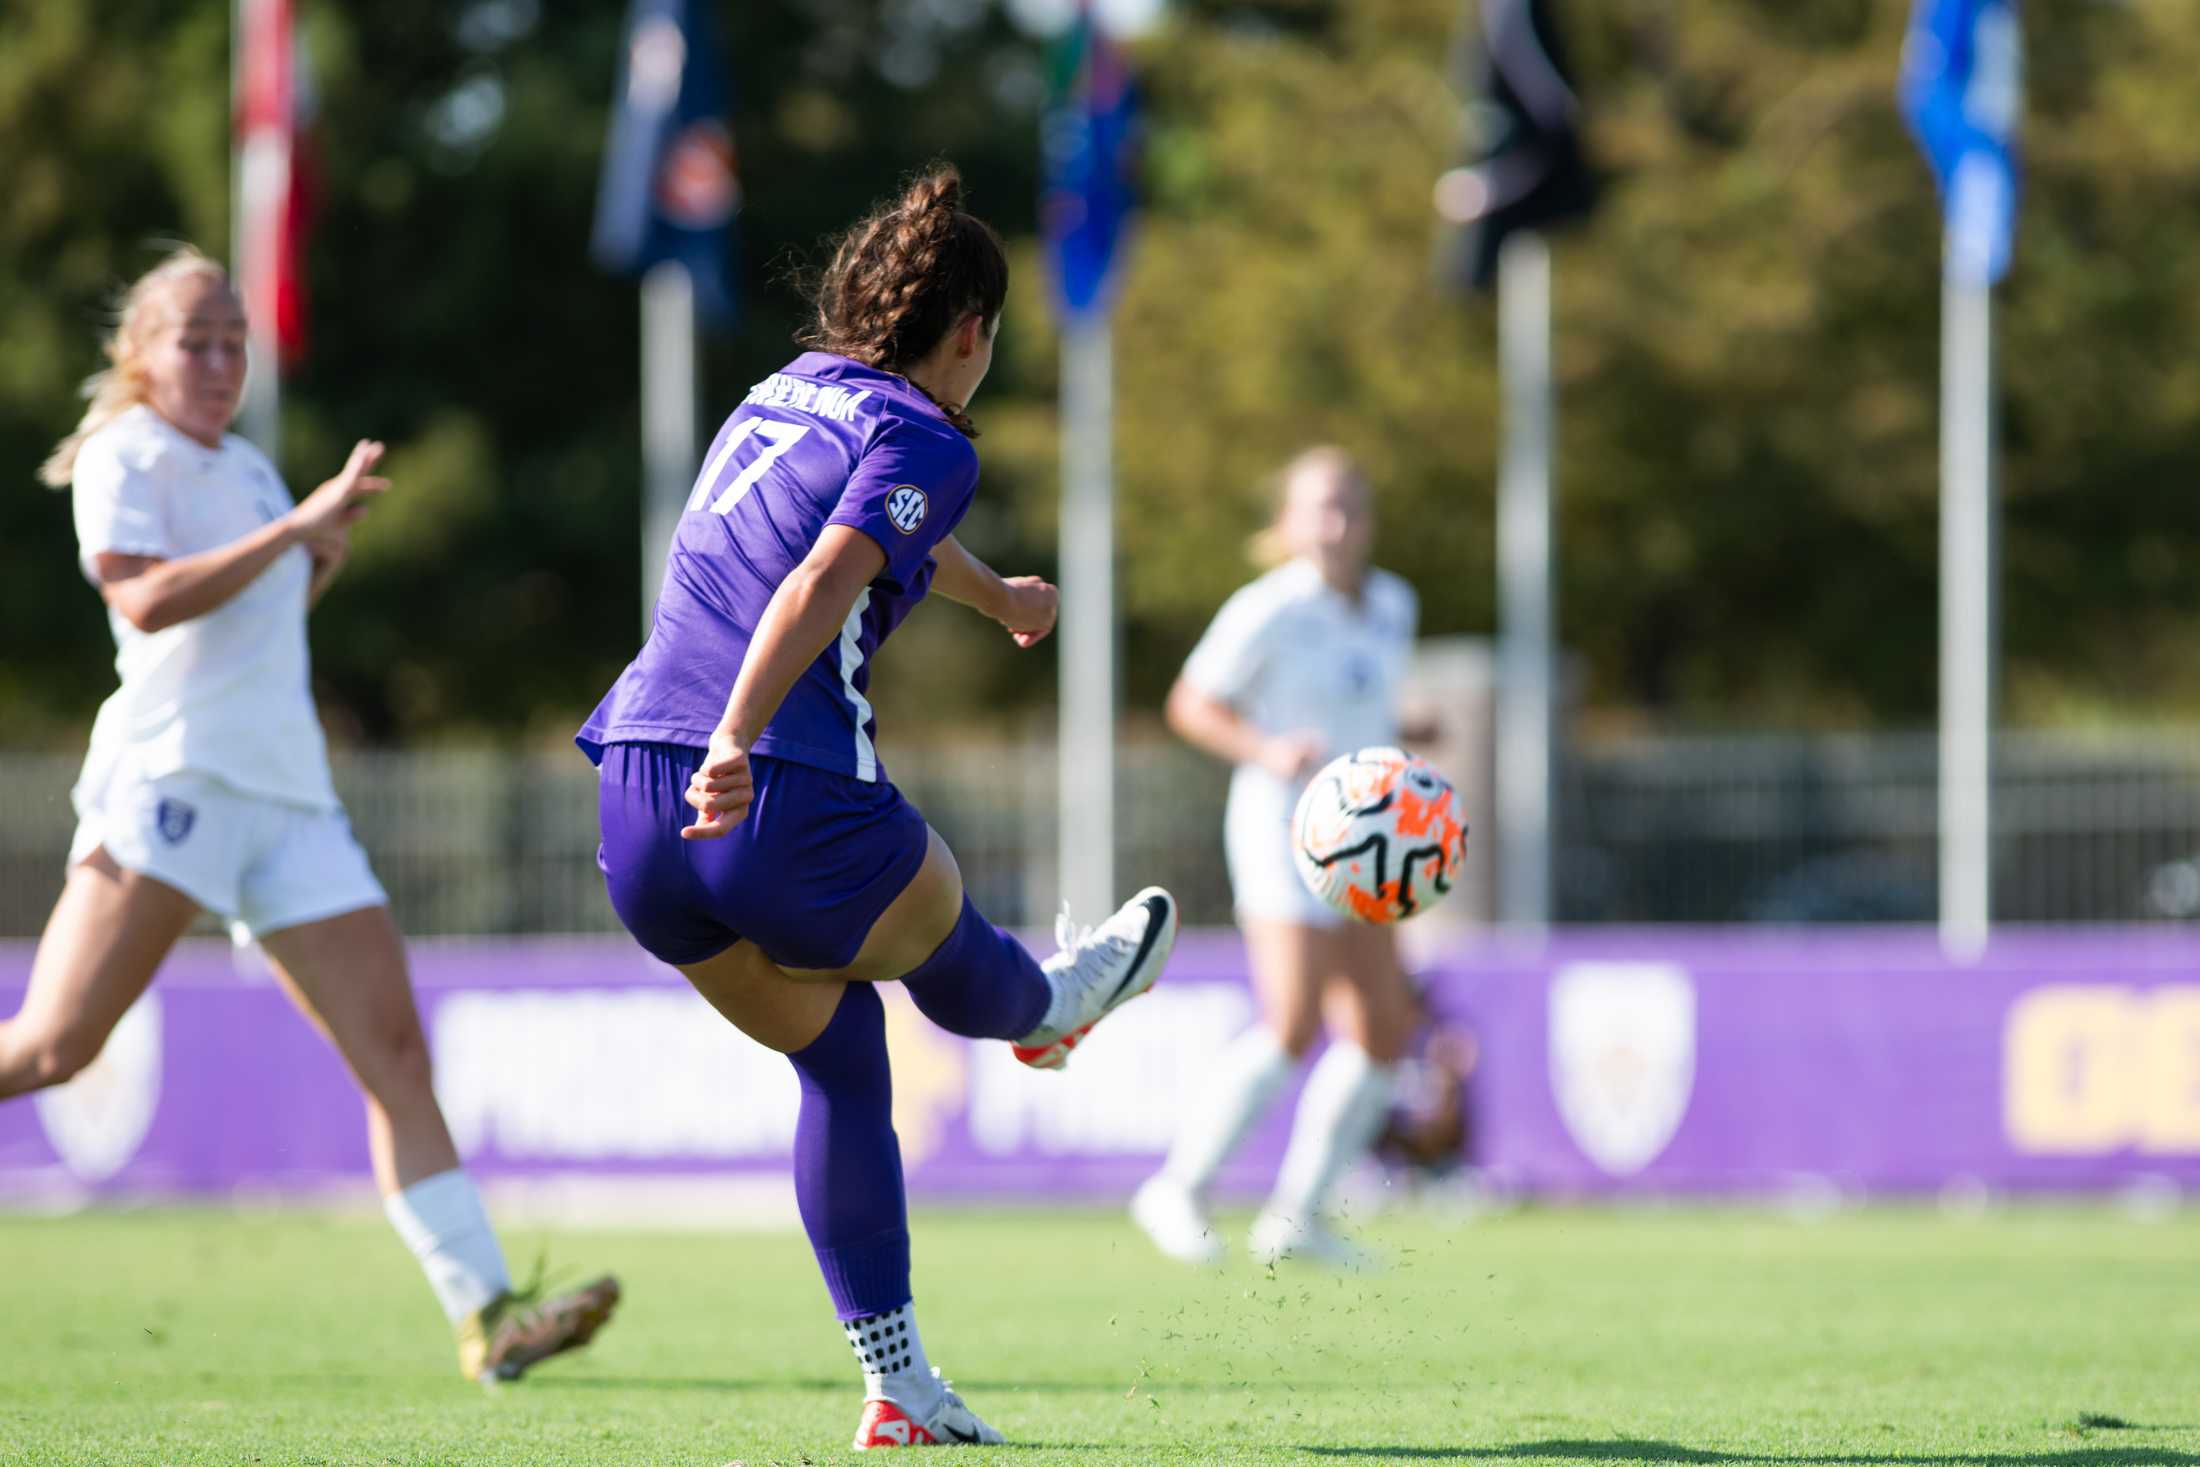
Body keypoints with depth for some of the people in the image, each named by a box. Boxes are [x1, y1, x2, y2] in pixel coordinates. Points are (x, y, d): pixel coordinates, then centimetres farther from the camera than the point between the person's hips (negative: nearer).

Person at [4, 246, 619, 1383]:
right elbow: (146, 597, -17)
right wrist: (298, 524, -17)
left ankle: (485, 1312, -10)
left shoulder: (245, 467, 22)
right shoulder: (122, 457, 0)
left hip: (291, 798, 7)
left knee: (393, 1047, -4)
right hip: (168, 779, -7)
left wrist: (331, 548, 15)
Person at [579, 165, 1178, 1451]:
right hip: (787, 807, -8)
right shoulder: (923, 440, -3)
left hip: (634, 813, 8)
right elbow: (821, 585, -21)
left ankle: (896, 1381, 20)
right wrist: (737, 739, -33)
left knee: (840, 1055, 20)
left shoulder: (790, 393, 21)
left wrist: (998, 596, 62)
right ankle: (1048, 1006, 59)